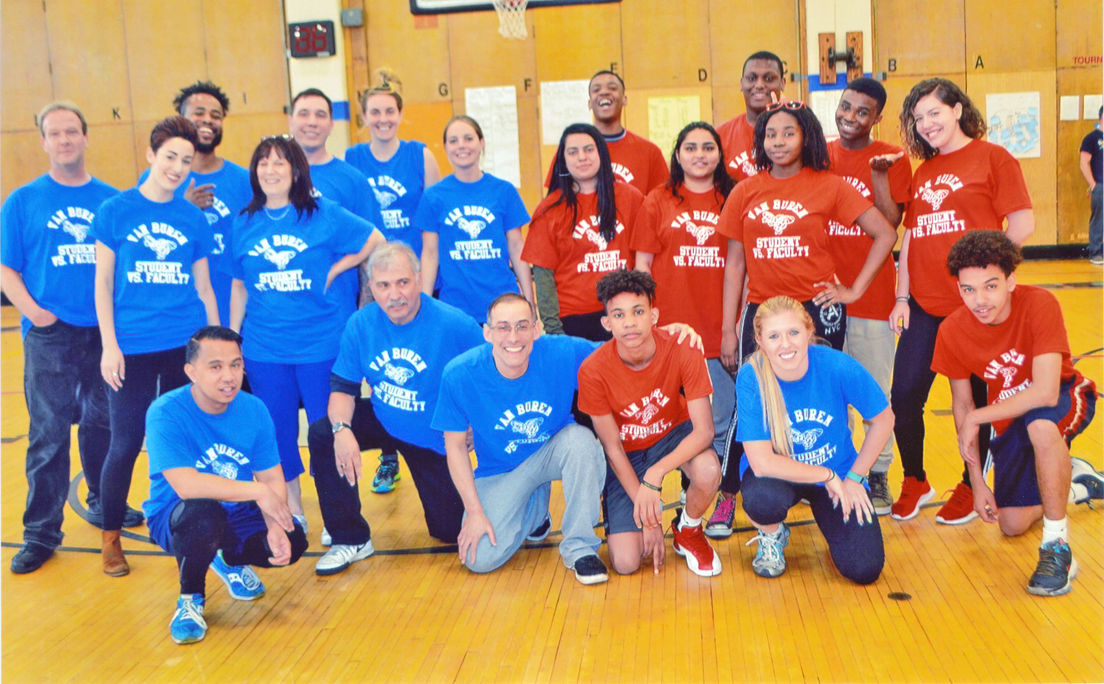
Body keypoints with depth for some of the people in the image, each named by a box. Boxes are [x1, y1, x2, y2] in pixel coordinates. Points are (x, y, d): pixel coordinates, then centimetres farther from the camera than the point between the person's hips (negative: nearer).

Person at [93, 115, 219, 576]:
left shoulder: (194, 219, 5)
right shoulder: (116, 210, -1)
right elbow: (103, 282, 1)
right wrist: (109, 345, -6)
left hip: (186, 346, 2)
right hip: (132, 348, -2)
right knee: (126, 444, 3)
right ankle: (111, 538, 21)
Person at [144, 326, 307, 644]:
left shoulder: (254, 409, -7)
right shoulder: (165, 412, -23)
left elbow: (272, 478, -6)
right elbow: (185, 485, -34)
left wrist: (275, 526, -25)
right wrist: (257, 491, -31)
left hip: (237, 515, 5)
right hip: (174, 520, -5)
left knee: (293, 541, -18)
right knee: (204, 513, -38)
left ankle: (229, 559, 18)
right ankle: (190, 600, -7)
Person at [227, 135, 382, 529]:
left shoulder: (324, 214, -3)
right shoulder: (244, 224, 7)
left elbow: (377, 243, 0)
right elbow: (240, 287, 13)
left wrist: (334, 270, -5)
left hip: (322, 345, -3)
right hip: (264, 351, 3)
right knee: (278, 433, 11)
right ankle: (292, 511, 27)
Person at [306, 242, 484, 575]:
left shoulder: (456, 325, -25)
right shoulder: (361, 323, -14)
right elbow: (343, 385, -9)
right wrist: (342, 429, -29)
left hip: (434, 435, -2)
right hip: (381, 419, 3)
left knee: (450, 531, 1)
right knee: (322, 434, -23)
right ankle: (351, 539, -7)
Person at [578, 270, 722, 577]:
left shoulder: (683, 352, -24)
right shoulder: (593, 370, -24)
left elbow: (704, 430, -24)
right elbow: (613, 448, -15)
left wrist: (654, 476, -37)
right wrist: (647, 517, -16)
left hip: (674, 435, 1)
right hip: (626, 454, -1)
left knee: (708, 470, -36)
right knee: (626, 563, -15)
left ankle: (688, 532, -1)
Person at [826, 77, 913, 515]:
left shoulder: (891, 159, -1)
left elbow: (890, 225, -11)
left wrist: (878, 174, -18)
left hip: (872, 293, -2)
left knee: (876, 390, 5)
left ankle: (878, 475, 18)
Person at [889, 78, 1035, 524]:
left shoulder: (992, 158, -2)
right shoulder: (922, 173, 14)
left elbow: (1023, 225, -9)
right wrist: (901, 297, 8)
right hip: (924, 307, 5)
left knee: (974, 402, 6)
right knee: (903, 397, 2)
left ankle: (970, 489, 24)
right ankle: (915, 483, 22)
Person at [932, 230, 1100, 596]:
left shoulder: (1039, 304, -30)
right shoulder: (951, 331, -18)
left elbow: (1045, 392, -37)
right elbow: (961, 405, -6)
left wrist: (975, 419, -28)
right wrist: (978, 483, -6)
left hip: (1066, 399, -4)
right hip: (1010, 417, 5)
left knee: (1040, 424, -41)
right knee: (1012, 525, 3)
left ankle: (1057, 545, -24)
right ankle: (1070, 477, 34)